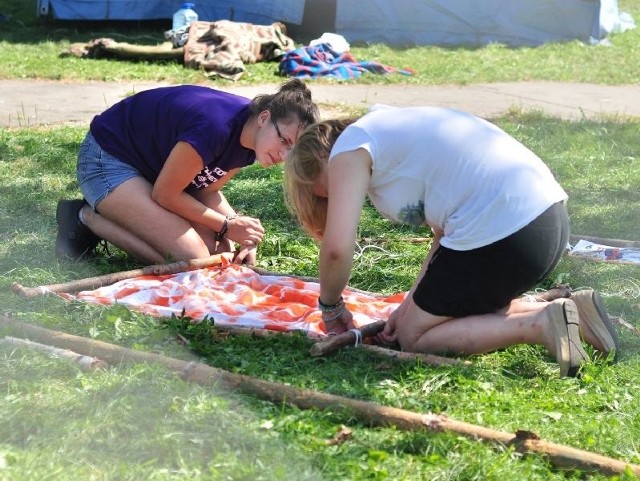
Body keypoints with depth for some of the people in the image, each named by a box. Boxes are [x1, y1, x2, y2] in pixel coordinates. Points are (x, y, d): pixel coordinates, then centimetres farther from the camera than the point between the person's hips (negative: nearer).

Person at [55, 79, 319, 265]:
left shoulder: (250, 137, -7)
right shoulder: (215, 126, -35)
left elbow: (207, 191, 3)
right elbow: (165, 194, -24)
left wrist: (242, 232, -14)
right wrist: (226, 225, -16)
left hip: (148, 165, 9)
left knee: (220, 251, -3)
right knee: (191, 258, -20)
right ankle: (88, 217, -5)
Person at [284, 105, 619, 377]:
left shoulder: (348, 150, 1)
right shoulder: (388, 127, 27)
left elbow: (336, 248, -9)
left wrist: (330, 306, 9)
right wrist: (414, 302, 22)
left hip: (503, 230, -10)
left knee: (413, 337, 8)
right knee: (464, 307, 30)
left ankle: (540, 325, -7)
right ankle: (570, 311, 13)